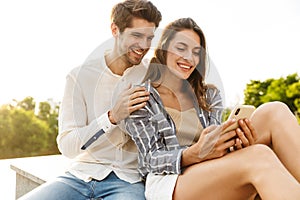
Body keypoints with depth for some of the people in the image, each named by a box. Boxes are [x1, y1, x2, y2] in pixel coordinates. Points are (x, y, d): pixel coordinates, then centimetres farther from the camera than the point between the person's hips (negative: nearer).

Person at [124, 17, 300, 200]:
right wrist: (194, 154, -26)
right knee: (259, 157, -34)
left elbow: (213, 145, 7)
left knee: (275, 112, -16)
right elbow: (151, 159, -5)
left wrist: (235, 142, -18)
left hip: (211, 176, 5)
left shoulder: (209, 95, 16)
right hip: (169, 183, -5)